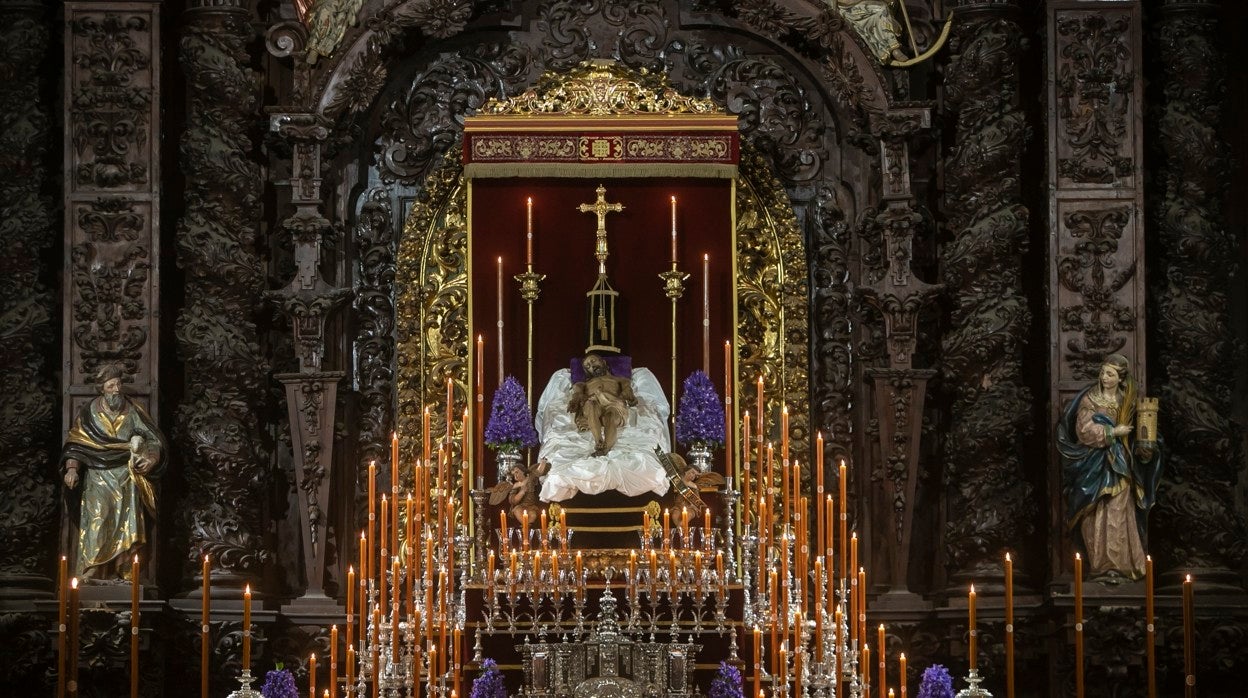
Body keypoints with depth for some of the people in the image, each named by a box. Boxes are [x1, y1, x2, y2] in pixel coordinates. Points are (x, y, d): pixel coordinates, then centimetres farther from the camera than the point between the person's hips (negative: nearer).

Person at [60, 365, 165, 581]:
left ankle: (123, 575, -6)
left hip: (127, 484, 1)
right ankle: (90, 576, -9)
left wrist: (151, 459, -19)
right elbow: (75, 445, 3)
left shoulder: (133, 412, 6)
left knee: (126, 531, -6)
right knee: (95, 529, -9)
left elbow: (154, 441, 1)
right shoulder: (89, 413, 5)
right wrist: (72, 468, -14)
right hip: (98, 484, -1)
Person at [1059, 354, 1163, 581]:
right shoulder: (1089, 399, -2)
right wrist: (1113, 432, -13)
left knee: (1119, 517, -3)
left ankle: (1120, 565, 0)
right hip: (1095, 466, -3)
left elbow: (1135, 434, 14)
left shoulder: (1127, 401, 9)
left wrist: (1145, 447, -7)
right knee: (1096, 518, -5)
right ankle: (1100, 566, -2)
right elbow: (1084, 431, -12)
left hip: (1119, 466, 3)